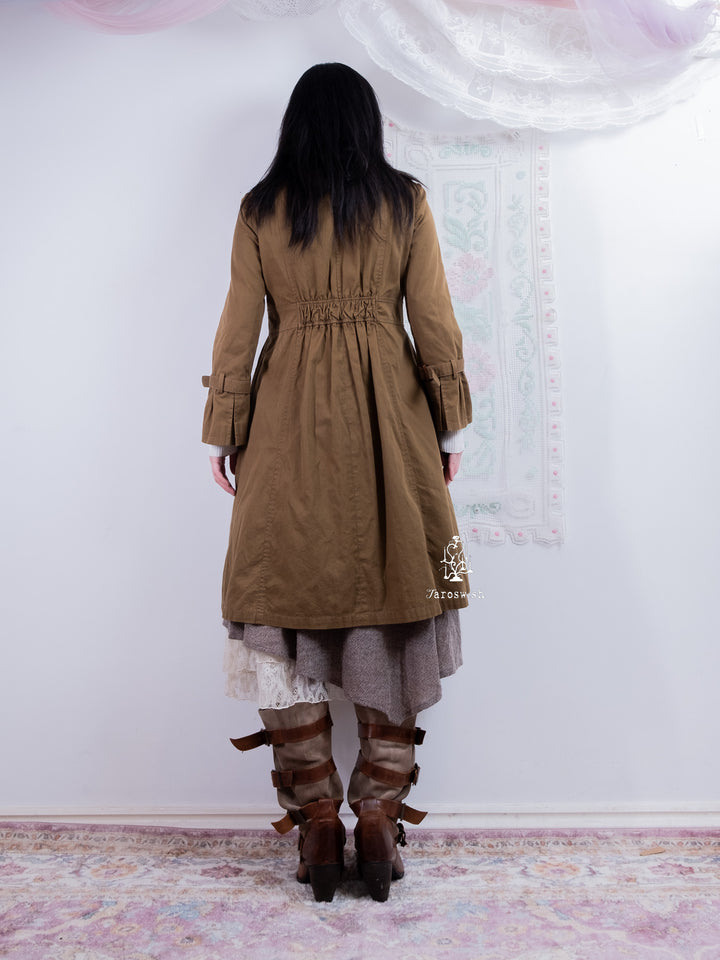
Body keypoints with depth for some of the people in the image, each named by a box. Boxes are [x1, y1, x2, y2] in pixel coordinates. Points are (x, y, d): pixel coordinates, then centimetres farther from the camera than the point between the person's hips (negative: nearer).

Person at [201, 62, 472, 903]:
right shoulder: (405, 201, 6)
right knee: (390, 599, 5)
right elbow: (435, 323, 2)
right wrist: (451, 425, 9)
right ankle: (379, 817, 10)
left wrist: (223, 432, 9)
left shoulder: (261, 208, 7)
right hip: (387, 422, 1)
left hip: (290, 422, 0)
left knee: (284, 602, 6)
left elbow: (238, 329, 4)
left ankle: (317, 817, 10)